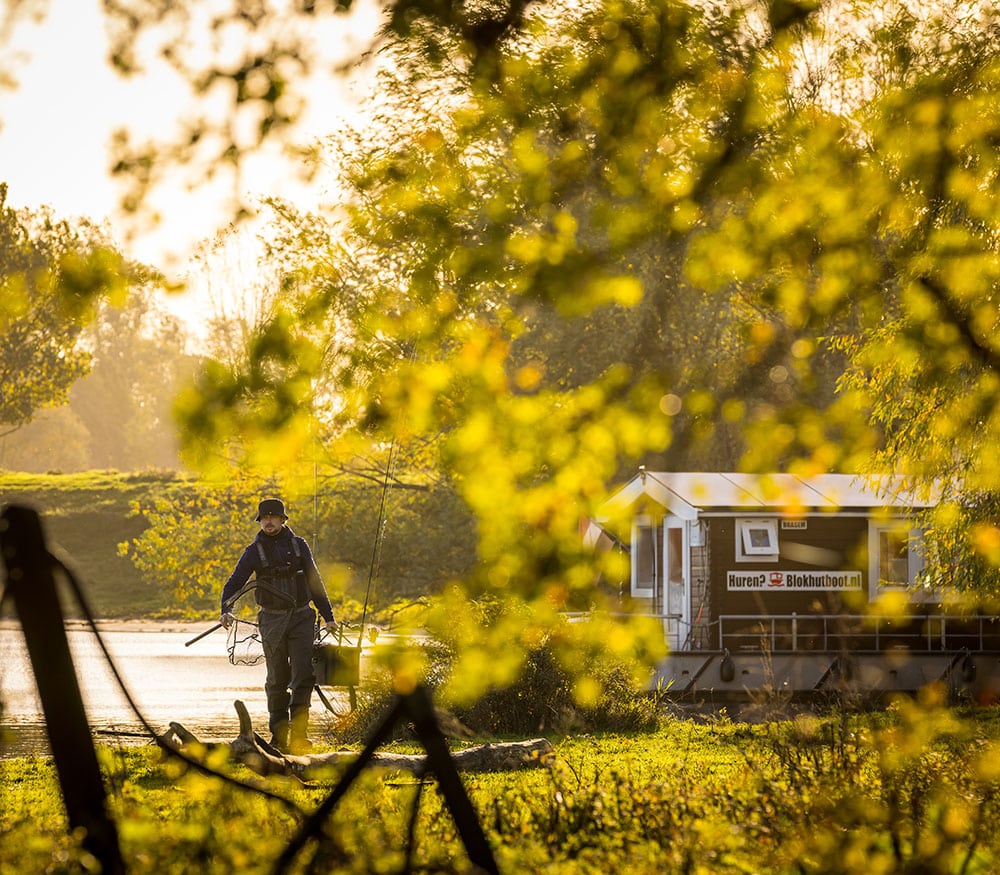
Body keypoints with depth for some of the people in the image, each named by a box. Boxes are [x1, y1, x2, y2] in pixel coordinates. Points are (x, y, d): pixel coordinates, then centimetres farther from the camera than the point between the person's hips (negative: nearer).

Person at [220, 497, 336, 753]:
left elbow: (315, 582, 15)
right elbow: (234, 583, 5)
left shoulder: (298, 545, 8)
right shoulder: (255, 551, 4)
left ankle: (298, 734, -9)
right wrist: (226, 610, -14)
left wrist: (328, 616, 13)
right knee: (277, 680, 3)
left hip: (301, 617, 0)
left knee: (303, 675, -11)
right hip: (272, 620, 0)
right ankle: (279, 735, 13)